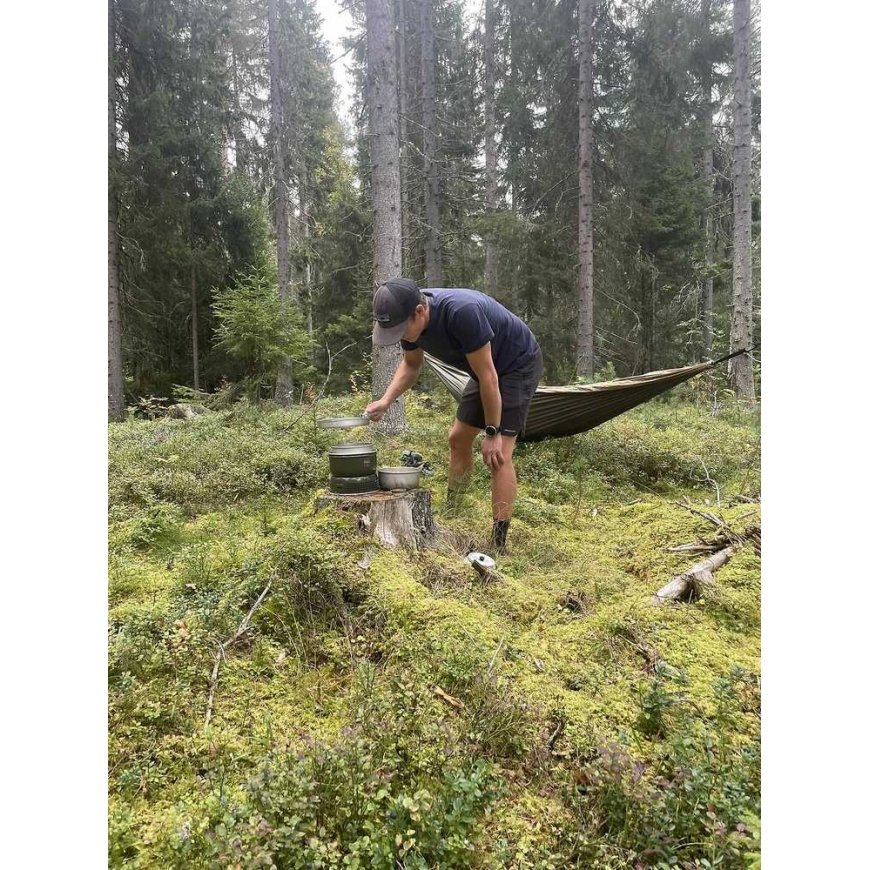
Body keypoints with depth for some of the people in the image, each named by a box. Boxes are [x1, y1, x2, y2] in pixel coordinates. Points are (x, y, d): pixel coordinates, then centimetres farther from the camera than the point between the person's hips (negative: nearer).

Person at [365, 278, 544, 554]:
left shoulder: (461, 312, -37)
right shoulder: (410, 318, -13)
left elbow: (487, 376, -30)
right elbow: (411, 365, 5)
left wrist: (492, 432, -23)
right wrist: (385, 400, -11)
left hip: (518, 364, -8)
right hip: (487, 369, 8)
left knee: (498, 454, -16)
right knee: (458, 438, 11)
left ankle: (499, 544, -11)